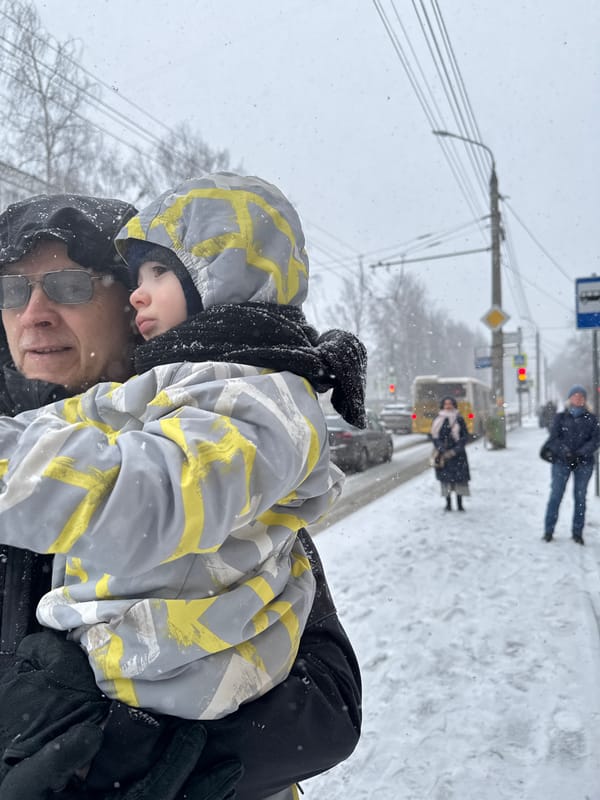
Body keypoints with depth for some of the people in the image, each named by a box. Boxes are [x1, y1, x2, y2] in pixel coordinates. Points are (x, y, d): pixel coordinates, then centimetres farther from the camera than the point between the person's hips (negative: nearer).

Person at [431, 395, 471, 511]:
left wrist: (454, 451, -10)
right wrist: (443, 451, -12)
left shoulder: (459, 420, 4)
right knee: (445, 478, 0)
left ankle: (460, 504, 9)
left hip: (458, 454, 0)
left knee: (460, 478, -1)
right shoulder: (438, 421, 5)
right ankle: (448, 504, 10)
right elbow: (435, 437, 2)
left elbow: (465, 437, 1)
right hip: (443, 455, 0)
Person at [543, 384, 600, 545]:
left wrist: (580, 453, -15)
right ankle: (548, 531, 7)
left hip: (584, 463, 1)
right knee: (556, 495, -2)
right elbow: (553, 438, -2)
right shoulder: (560, 417, 5)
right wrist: (565, 453, -18)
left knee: (580, 497, 6)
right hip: (561, 462, -1)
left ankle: (577, 533, 15)